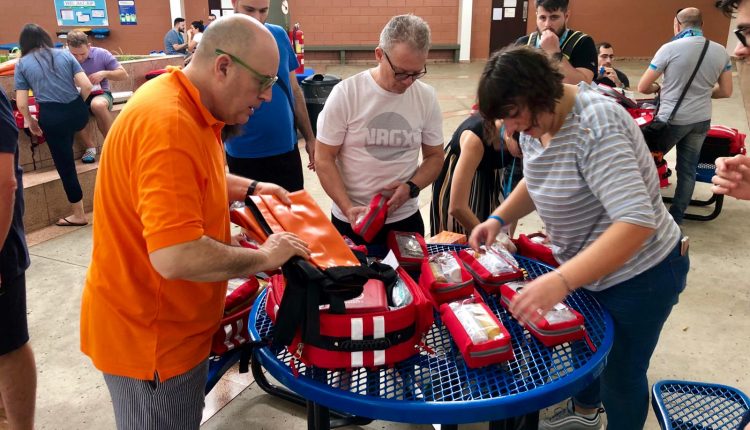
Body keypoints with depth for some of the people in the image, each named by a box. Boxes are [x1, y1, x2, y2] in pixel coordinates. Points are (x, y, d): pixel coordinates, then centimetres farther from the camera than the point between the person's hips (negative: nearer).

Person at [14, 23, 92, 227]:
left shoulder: (22, 64, 4)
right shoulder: (64, 54, 7)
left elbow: (22, 104, -1)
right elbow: (87, 86, -2)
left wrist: (30, 122, 16)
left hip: (51, 117, -1)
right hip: (77, 112, 2)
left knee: (65, 165, 8)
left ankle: (78, 215, 18)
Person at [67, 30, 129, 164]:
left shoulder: (101, 54, -4)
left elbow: (124, 75, -2)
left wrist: (104, 73, -18)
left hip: (100, 94, -2)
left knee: (98, 104, -40)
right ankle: (90, 146, -17)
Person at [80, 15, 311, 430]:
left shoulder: (185, 104, 3)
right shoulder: (169, 125, -30)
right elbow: (177, 257, -36)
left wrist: (250, 188, 9)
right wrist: (264, 257, -22)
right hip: (150, 334, -9)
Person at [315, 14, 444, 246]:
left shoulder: (427, 97, -4)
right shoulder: (345, 94, -12)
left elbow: (435, 156, 5)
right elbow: (324, 159, -9)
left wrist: (411, 188, -13)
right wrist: (347, 208, -20)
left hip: (405, 218, 2)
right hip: (351, 221, -2)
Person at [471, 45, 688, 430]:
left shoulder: (596, 128, -32)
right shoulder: (537, 120, -5)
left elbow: (636, 222, -39)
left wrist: (561, 281, -49)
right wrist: (499, 218, -6)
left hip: (638, 273, -8)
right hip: (585, 266, 8)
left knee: (620, 375, 10)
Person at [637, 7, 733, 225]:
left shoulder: (670, 48, -12)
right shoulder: (721, 51, 2)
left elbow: (643, 87, -9)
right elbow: (726, 91, 7)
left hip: (671, 119, -4)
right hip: (701, 121, 5)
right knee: (688, 169, 12)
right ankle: (676, 218, 20)